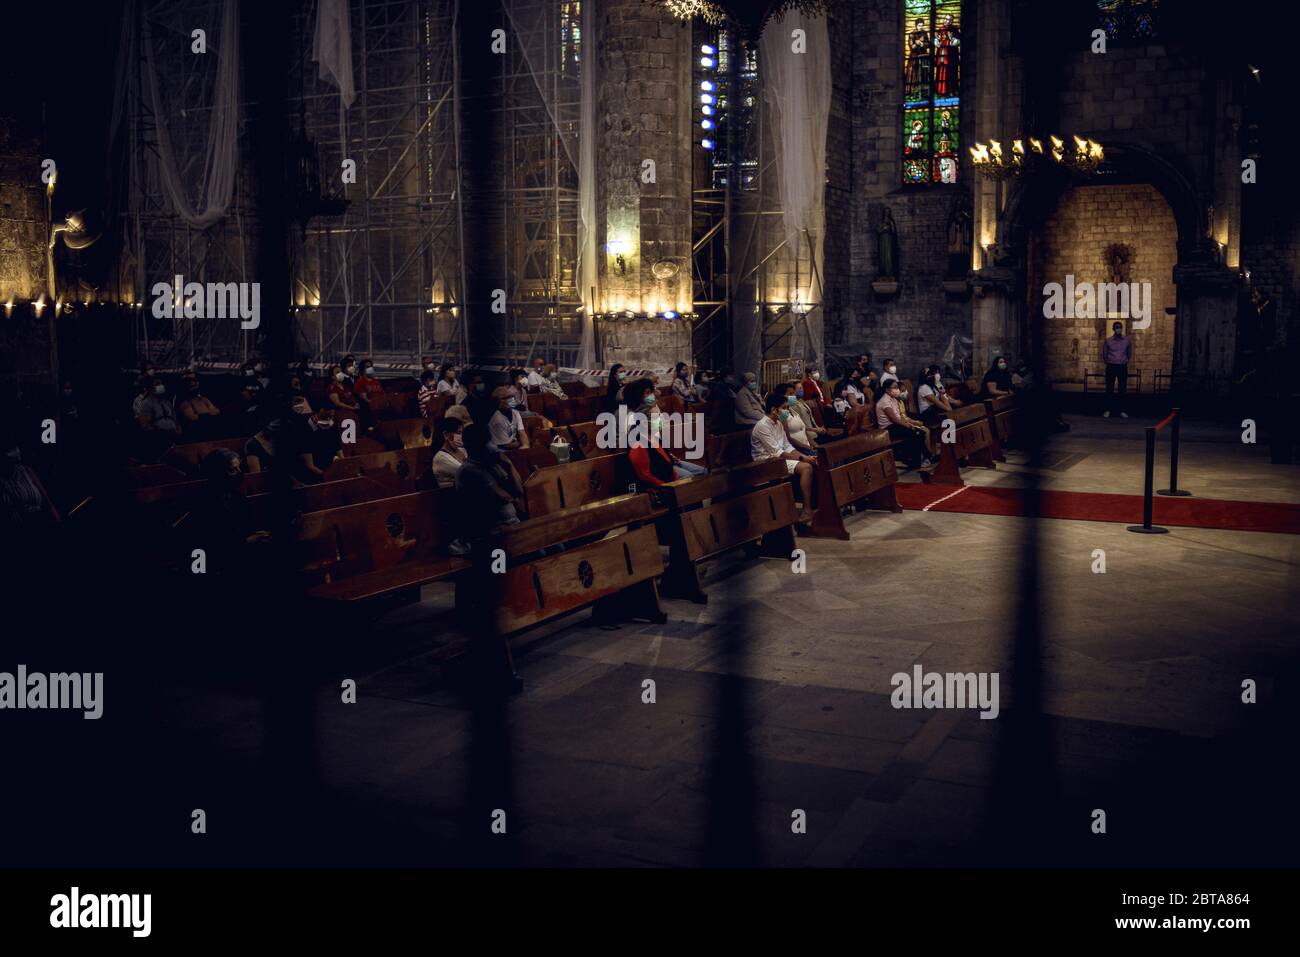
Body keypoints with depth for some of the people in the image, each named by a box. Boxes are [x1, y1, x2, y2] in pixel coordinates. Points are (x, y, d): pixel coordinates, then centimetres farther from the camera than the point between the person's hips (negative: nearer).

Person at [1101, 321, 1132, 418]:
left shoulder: (1127, 340, 1)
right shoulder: (1108, 341, -2)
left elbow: (1129, 354, 15)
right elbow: (1104, 354, 9)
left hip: (1123, 367, 1)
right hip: (1111, 367, -1)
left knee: (1123, 389, 3)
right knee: (1109, 389, 0)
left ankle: (1122, 411, 9)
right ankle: (1107, 410, 5)